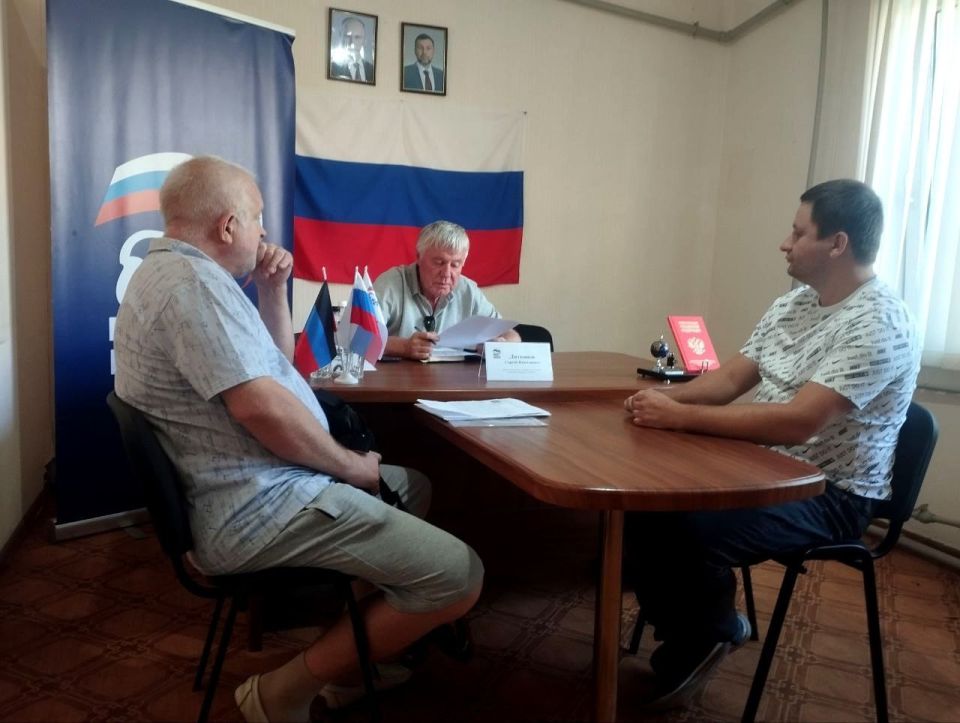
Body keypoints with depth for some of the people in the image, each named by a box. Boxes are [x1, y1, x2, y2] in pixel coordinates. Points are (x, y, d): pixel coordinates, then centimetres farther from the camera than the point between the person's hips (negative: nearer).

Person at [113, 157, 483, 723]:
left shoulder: (172, 271, 17)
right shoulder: (195, 281, -19)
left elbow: (274, 364, 23)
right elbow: (262, 406, -28)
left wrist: (273, 291, 8)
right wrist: (352, 466, -13)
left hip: (247, 490, 12)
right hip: (258, 507, -12)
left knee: (413, 486, 25)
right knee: (459, 576, -18)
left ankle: (353, 655, 24)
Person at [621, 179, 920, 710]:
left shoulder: (879, 325, -21)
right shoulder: (792, 303, 7)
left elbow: (796, 423, -30)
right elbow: (730, 379, 7)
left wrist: (678, 417, -29)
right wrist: (666, 396, -13)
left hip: (830, 496, -8)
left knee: (691, 530, -27)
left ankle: (709, 634, 6)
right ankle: (690, 636, 10)